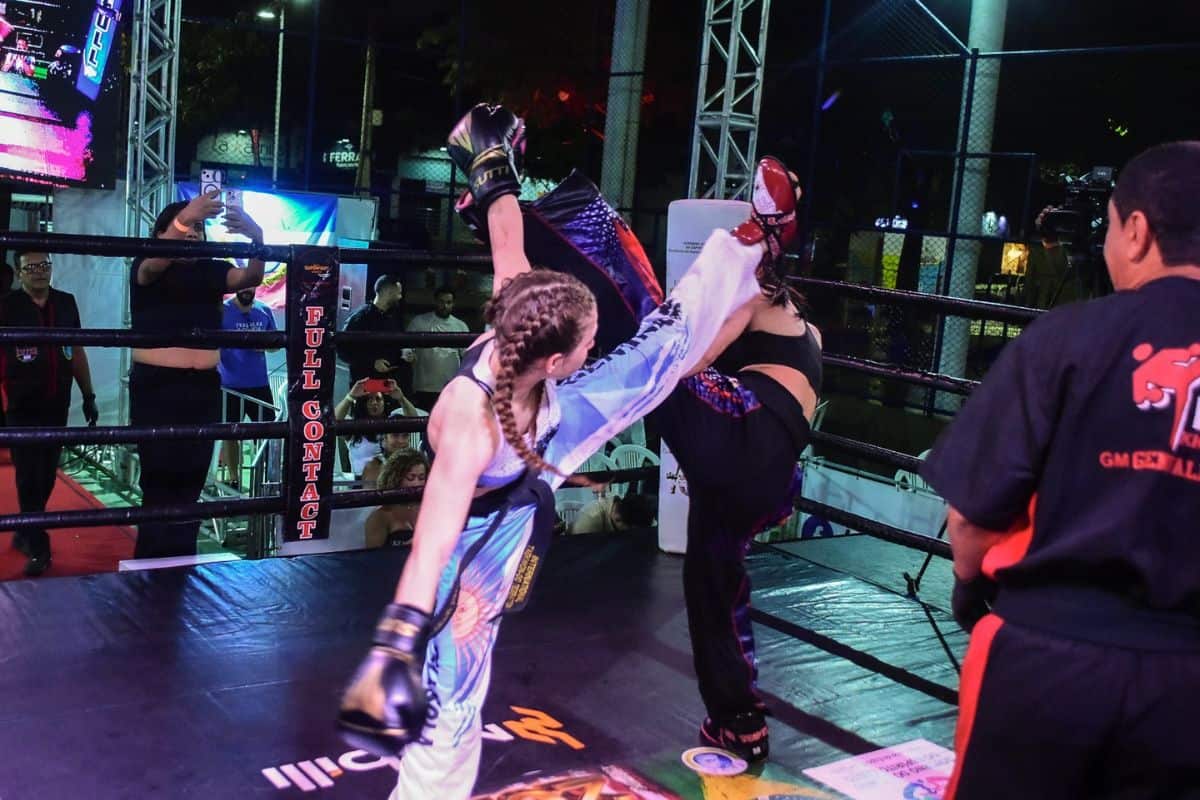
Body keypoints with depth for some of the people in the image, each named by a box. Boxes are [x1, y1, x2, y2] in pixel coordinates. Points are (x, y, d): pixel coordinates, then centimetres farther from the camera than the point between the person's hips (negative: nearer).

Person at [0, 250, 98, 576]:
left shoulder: (66, 303, 7)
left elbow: (76, 351, 14)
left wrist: (88, 395, 14)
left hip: (56, 406, 4)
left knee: (46, 475, 11)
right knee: (29, 476, -1)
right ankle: (37, 547, 7)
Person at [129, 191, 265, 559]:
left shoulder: (212, 271, 10)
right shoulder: (144, 269, 0)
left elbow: (251, 277, -8)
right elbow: (155, 263, -23)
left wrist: (256, 238, -29)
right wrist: (183, 219, -41)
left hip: (203, 387, 4)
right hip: (156, 386, -4)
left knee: (191, 478, 8)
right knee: (161, 477, -6)